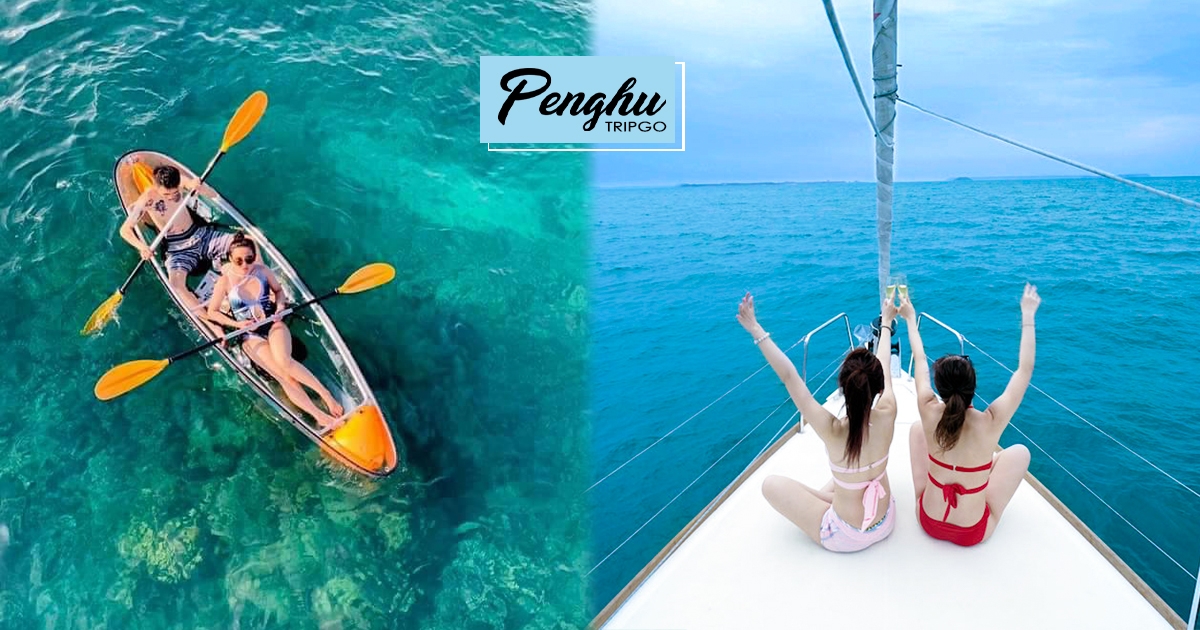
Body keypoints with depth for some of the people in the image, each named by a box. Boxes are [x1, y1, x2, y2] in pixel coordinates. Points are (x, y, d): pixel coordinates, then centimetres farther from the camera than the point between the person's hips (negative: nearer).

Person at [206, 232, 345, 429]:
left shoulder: (263, 271, -3)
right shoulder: (225, 282, -8)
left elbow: (278, 290, 16)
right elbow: (212, 312, 3)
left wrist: (280, 304, -5)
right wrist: (237, 324, -10)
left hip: (274, 324, 1)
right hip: (251, 336, -1)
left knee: (284, 361, -32)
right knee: (285, 377, -20)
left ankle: (326, 395, -25)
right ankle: (319, 416, -25)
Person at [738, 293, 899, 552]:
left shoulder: (833, 431, -33)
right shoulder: (886, 416, -23)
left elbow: (788, 376, -29)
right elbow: (884, 367, -5)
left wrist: (756, 331, -23)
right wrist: (886, 323, 12)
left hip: (845, 538, -5)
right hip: (886, 523, 5)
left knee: (771, 484, 8)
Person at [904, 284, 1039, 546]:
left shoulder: (930, 414, -22)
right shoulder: (990, 422, -27)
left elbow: (920, 361, -5)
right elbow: (1025, 369, -13)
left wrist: (911, 319, 10)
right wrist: (1028, 315, -4)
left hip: (929, 522, 1)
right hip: (973, 533, -1)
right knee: (1019, 451, 16)